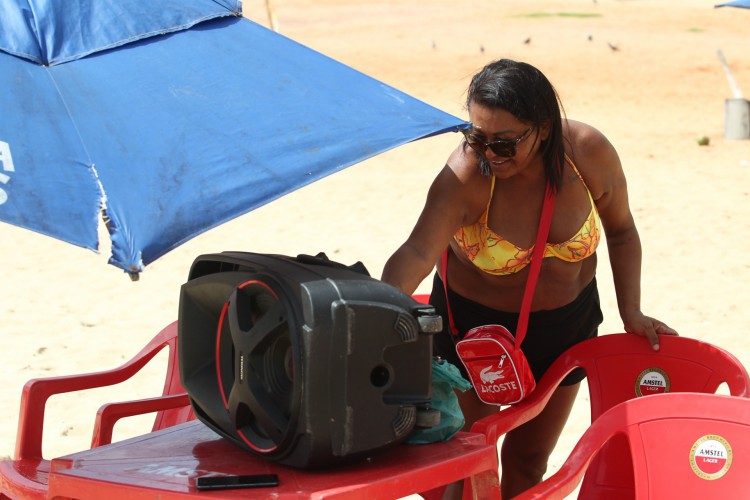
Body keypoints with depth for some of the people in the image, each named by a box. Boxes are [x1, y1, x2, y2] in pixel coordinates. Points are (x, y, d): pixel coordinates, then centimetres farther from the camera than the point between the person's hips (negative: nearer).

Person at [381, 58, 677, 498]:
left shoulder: (589, 152, -22)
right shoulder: (466, 176, -31)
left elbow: (620, 230, -3)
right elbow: (418, 254, -46)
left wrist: (631, 311, -7)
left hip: (566, 321, 3)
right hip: (473, 320, -2)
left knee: (529, 458, 15)